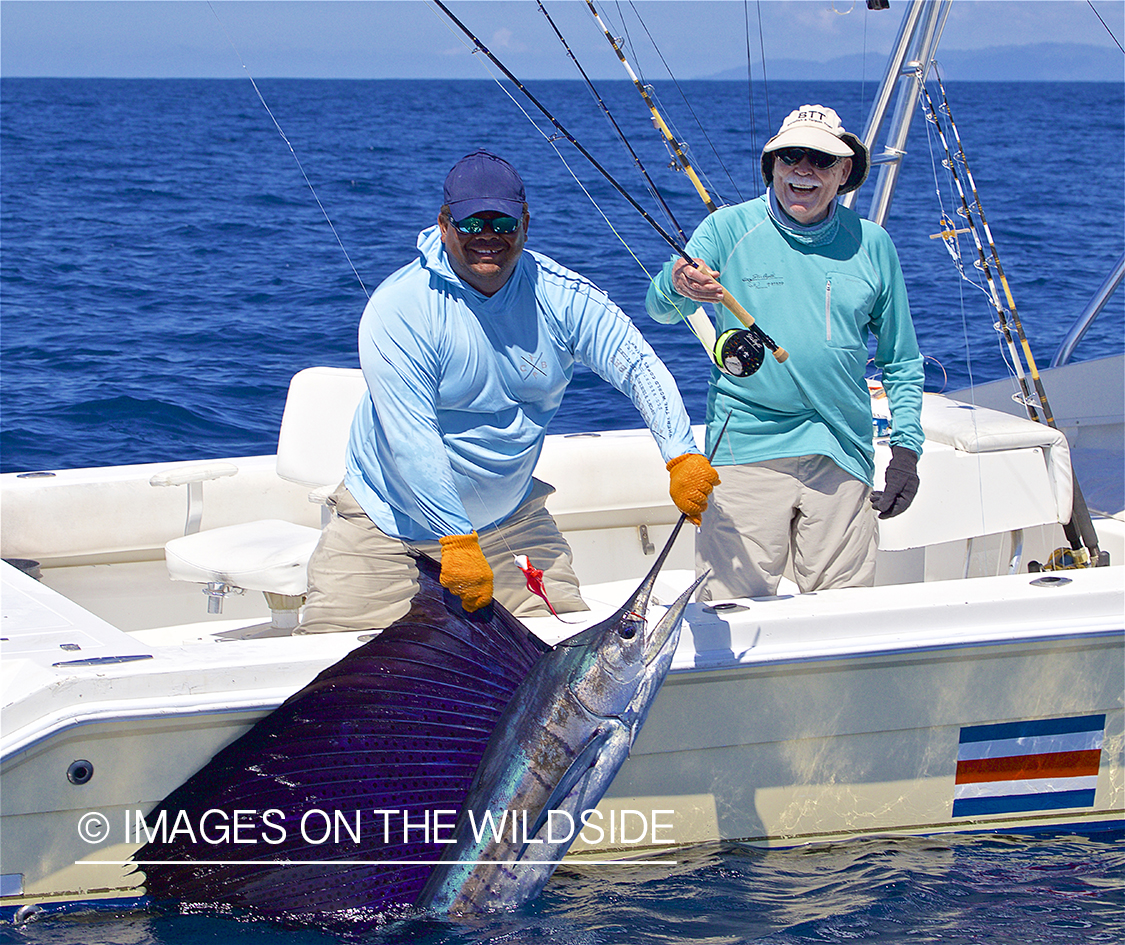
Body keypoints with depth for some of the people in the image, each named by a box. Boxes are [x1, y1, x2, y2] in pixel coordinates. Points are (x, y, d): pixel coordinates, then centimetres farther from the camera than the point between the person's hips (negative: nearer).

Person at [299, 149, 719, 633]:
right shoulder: (398, 309, -20)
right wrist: (456, 542, -31)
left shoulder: (562, 296, -8)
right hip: (390, 517, -3)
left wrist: (682, 456, -29)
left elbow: (640, 367, -11)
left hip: (510, 516, 4)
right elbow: (410, 438, -25)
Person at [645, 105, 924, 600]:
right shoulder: (729, 229, 2)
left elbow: (901, 361, 18)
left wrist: (907, 447, 9)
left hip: (842, 455, 3)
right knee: (735, 602, -7)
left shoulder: (871, 244, 10)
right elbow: (659, 309, -10)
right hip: (746, 446, -2)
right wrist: (677, 284, -33)